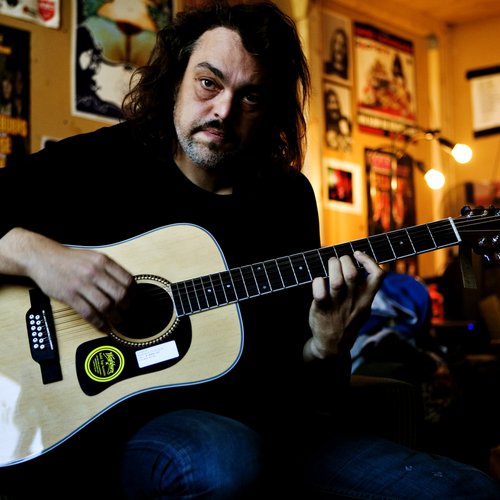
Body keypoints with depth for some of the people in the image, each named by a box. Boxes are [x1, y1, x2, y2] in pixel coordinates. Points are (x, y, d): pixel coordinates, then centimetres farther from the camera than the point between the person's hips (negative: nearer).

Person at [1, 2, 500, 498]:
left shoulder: (288, 198, 8)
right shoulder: (97, 162, 0)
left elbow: (293, 373, 10)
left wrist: (327, 344, -11)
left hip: (255, 425, 3)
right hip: (109, 420, -2)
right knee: (225, 460, -39)